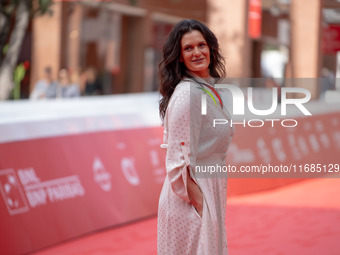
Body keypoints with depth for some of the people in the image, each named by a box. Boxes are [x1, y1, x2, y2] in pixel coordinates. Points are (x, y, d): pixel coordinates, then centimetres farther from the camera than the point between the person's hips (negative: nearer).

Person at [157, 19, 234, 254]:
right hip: (189, 200, -9)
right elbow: (180, 158, -22)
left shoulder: (210, 89, 10)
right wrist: (197, 201, -20)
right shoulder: (187, 93, -19)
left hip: (211, 189, 9)